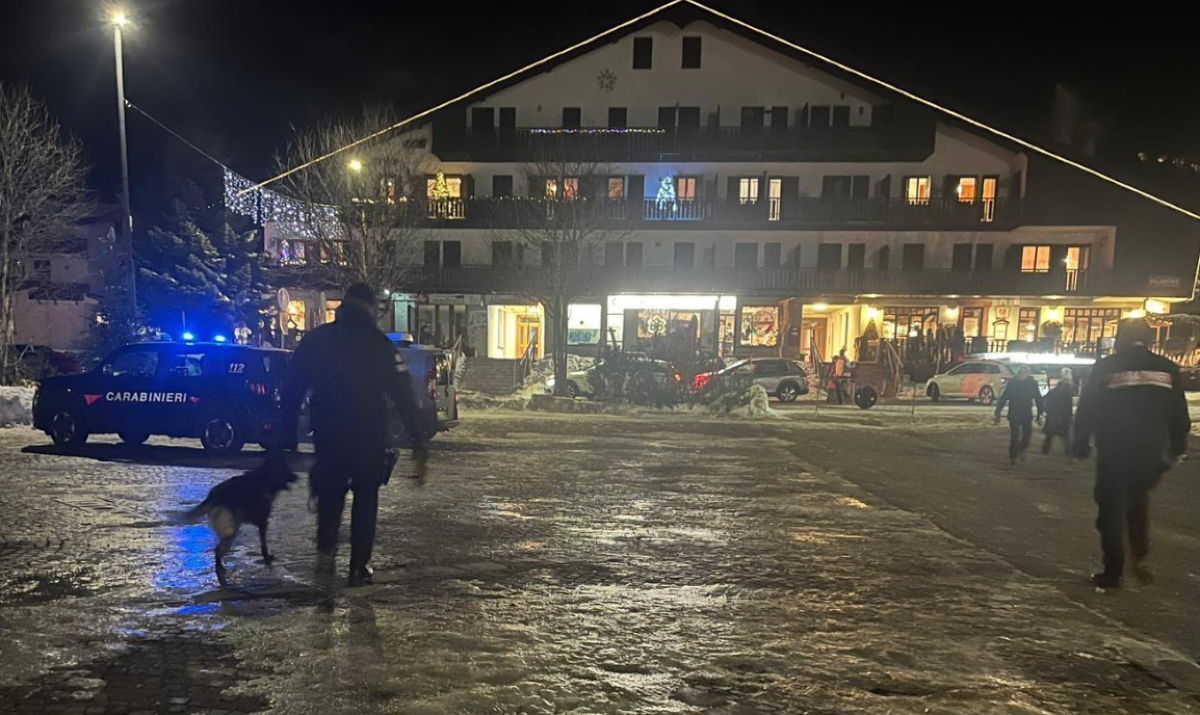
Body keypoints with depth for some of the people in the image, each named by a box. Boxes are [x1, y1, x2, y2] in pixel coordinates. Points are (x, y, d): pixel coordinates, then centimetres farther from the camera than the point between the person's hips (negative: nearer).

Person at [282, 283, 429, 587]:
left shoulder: (315, 340, 1)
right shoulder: (380, 345, -8)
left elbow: (292, 389, 3)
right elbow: (404, 395, -10)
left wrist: (288, 431, 10)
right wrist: (419, 442, -8)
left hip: (328, 436, 2)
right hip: (370, 437, -2)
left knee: (329, 494, 24)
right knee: (365, 500, 11)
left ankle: (326, 550, 14)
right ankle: (359, 568, 12)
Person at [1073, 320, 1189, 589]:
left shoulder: (1105, 367, -4)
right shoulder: (1167, 368, 4)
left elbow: (1086, 411, -4)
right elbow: (1179, 415, 7)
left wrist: (1081, 445, 4)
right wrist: (1178, 447, 17)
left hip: (1114, 453, -3)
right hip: (1152, 453, 3)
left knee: (1111, 511, 6)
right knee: (1138, 502, 24)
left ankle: (1113, 572, 9)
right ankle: (1140, 557, 11)